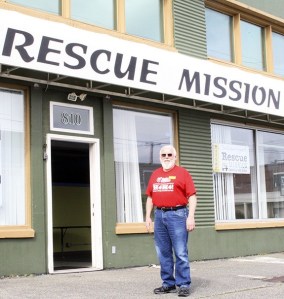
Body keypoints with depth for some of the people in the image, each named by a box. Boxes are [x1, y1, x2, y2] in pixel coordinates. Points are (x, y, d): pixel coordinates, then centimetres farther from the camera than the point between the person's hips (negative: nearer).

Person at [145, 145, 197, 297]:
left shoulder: (182, 173, 1)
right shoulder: (155, 174, 16)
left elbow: (192, 196, -4)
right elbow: (150, 197, 18)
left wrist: (191, 217, -13)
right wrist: (148, 216, 10)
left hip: (177, 214, -5)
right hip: (159, 215, 5)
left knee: (181, 253, -4)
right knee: (163, 253, 9)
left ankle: (183, 285, 2)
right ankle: (168, 283, 17)